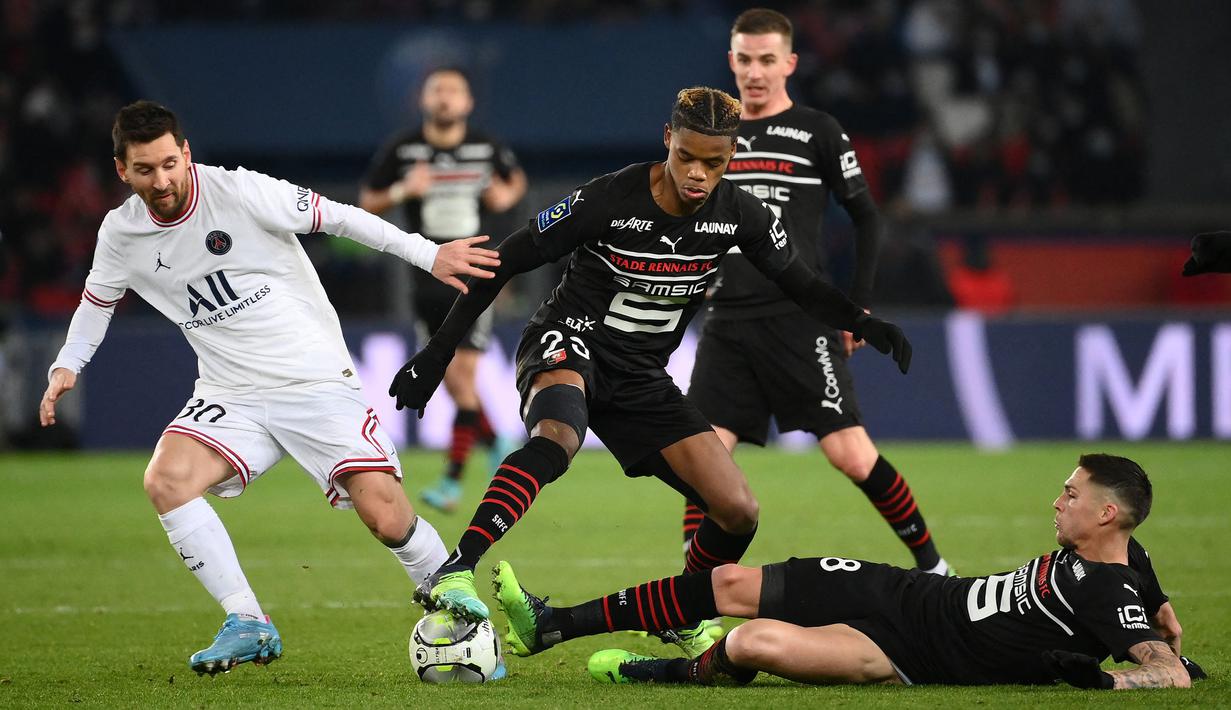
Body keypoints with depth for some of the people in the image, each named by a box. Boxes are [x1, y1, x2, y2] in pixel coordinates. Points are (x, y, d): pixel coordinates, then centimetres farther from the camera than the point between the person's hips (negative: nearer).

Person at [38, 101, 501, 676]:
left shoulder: (239, 191, -14)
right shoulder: (121, 233, 0)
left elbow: (337, 217, -9)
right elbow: (97, 300, 21)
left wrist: (427, 254, -12)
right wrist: (66, 366, 10)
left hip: (319, 381, -4)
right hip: (231, 397, 4)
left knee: (388, 520, -16)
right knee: (165, 481, -24)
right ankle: (248, 625, -14)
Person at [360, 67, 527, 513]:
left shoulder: (487, 148, 0)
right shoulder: (401, 150, -1)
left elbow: (516, 179, 20)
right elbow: (367, 203, 6)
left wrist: (506, 196, -2)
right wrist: (401, 192, -13)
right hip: (428, 273, 2)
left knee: (464, 370, -10)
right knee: (451, 378, 6)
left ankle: (453, 478, -7)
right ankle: (495, 444, 32)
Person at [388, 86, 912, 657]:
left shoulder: (740, 216, -6)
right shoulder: (608, 199, -20)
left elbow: (801, 285, 10)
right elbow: (503, 263, -12)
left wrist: (862, 322, -10)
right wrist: (438, 352, -13)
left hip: (641, 376, 5)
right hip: (566, 344, -5)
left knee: (738, 513, -5)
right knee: (557, 436, -42)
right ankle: (453, 576, -50)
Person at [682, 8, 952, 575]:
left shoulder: (818, 133, 1)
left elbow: (866, 218, 3)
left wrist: (858, 307, -2)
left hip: (800, 320, -4)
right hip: (728, 323, 4)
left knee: (850, 453, -10)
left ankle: (931, 564, 7)